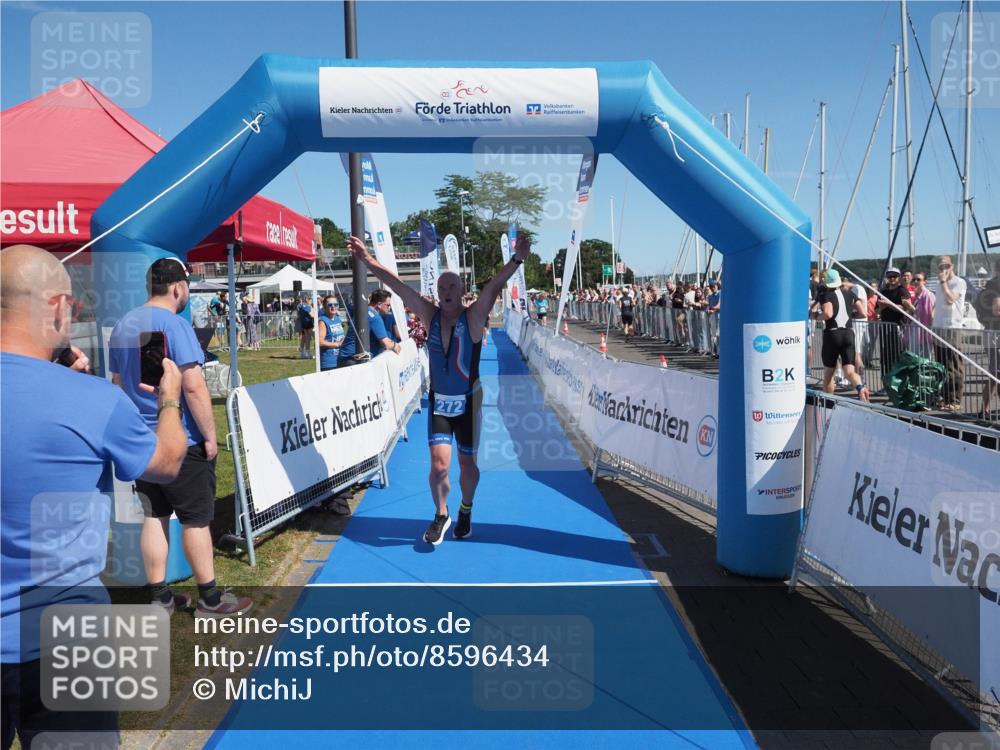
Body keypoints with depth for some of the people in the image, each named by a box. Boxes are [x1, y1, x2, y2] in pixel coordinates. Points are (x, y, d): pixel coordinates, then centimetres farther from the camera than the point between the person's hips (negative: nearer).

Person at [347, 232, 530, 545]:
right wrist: (367, 260, -13)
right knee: (439, 464, -8)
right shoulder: (430, 315, -2)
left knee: (467, 463, 10)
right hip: (438, 402, 2)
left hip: (469, 402, -2)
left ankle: (466, 510, 39)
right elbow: (397, 285, -7)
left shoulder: (473, 317, -10)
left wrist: (516, 260, -40)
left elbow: (494, 286, -26)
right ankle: (441, 516, 18)